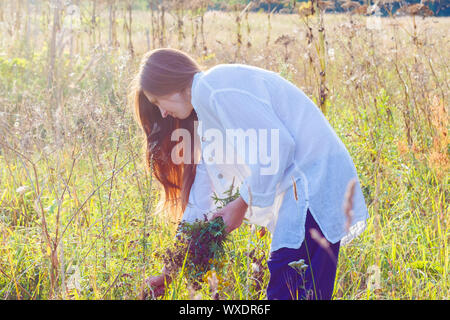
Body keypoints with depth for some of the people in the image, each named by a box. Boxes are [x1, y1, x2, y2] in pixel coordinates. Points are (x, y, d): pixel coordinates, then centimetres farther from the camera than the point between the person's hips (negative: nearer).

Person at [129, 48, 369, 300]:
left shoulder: (213, 89, -10)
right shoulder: (205, 104, 22)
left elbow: (277, 146, -19)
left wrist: (242, 204, -7)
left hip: (314, 180, -10)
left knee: (286, 291, -11)